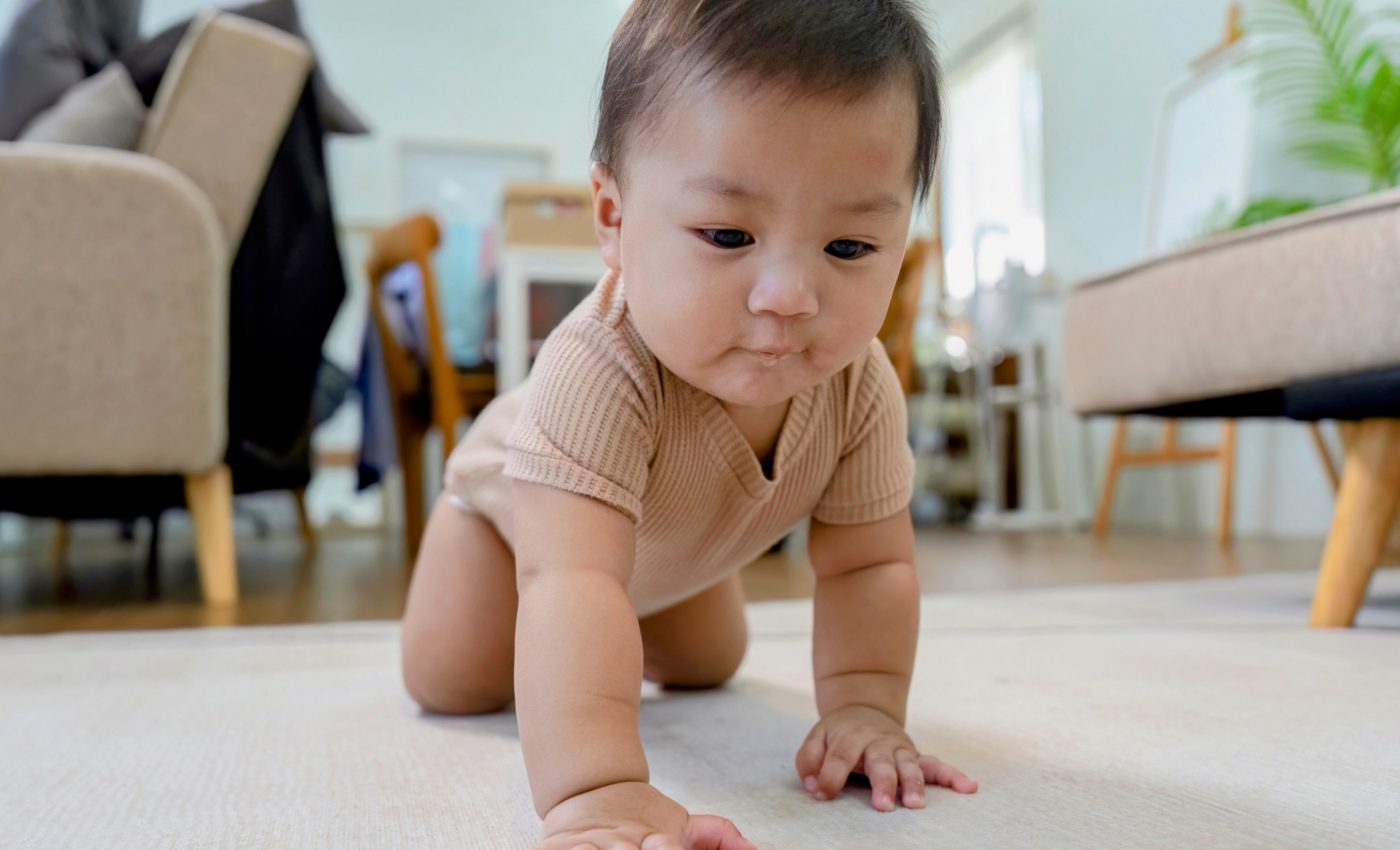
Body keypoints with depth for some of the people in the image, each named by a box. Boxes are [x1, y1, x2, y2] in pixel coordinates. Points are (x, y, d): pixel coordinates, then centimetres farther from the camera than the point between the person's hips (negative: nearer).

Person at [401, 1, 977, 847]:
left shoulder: (861, 386, -34)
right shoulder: (600, 371, -52)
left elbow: (868, 564, -24)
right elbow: (571, 579, -61)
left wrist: (865, 709, -35)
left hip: (679, 541, 4)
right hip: (522, 502, -3)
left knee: (707, 668, 19)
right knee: (454, 682, -9)